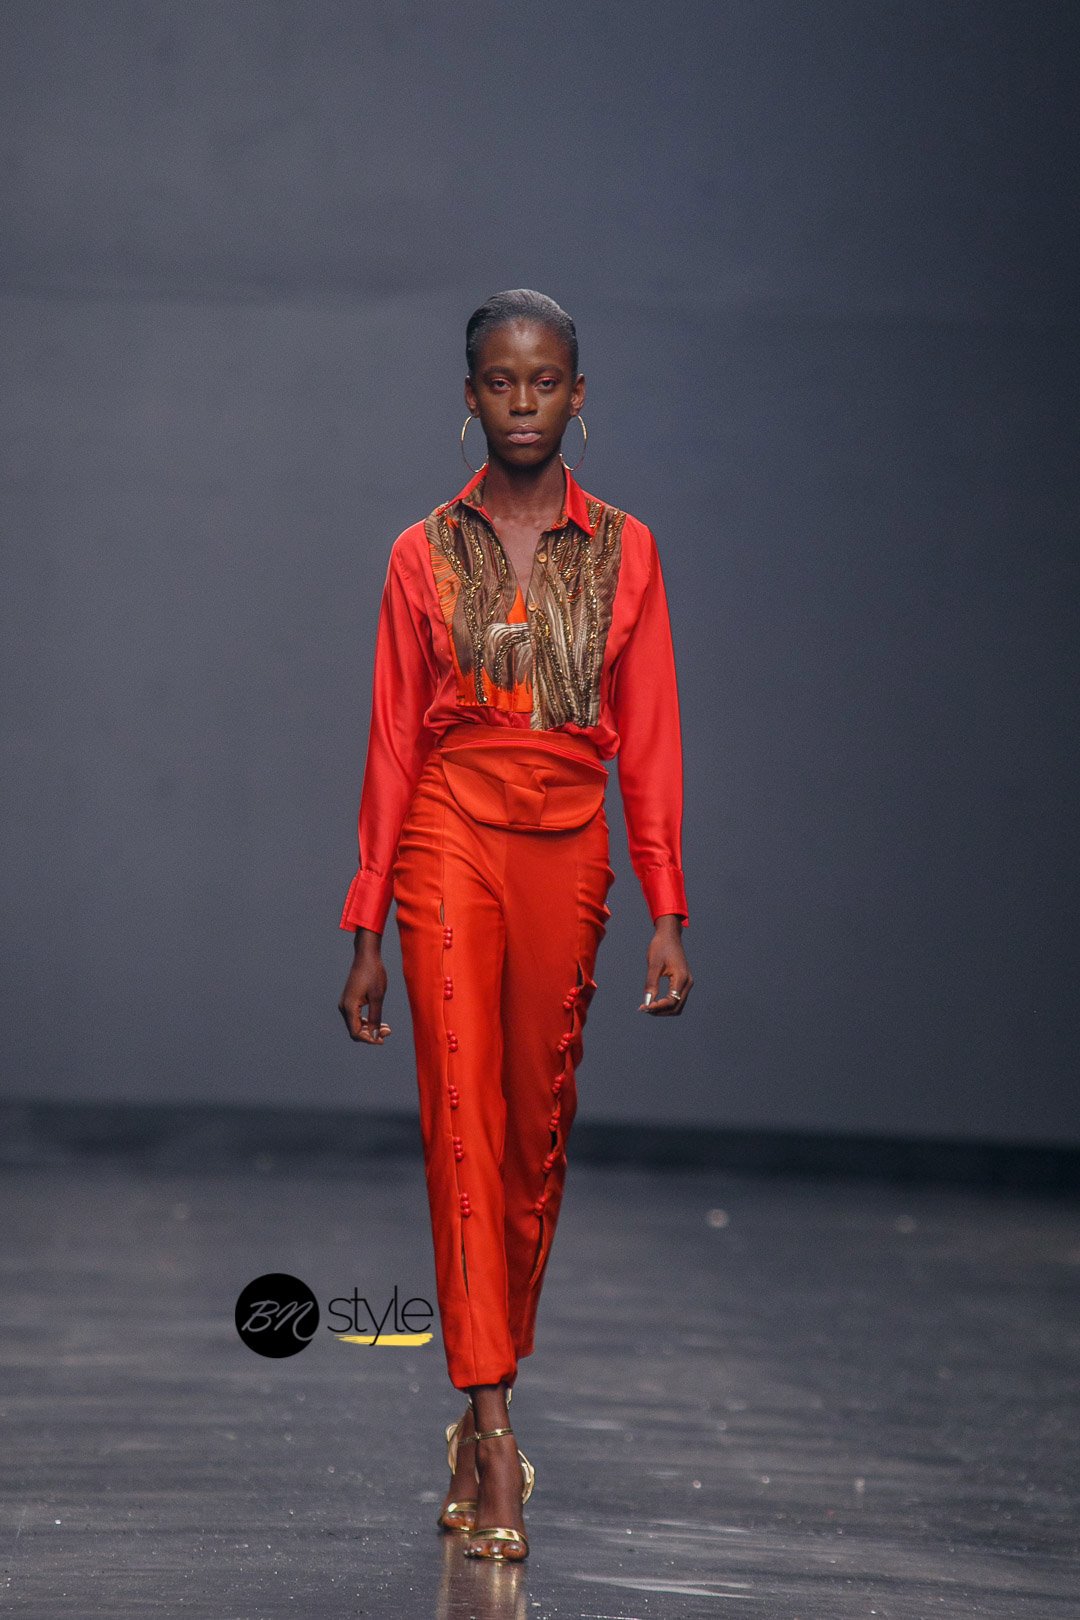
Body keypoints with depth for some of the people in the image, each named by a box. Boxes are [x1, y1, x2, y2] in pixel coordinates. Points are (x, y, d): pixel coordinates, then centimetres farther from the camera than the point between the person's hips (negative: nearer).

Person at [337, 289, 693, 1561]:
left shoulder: (624, 551, 6)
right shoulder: (424, 555, 4)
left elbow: (649, 740, 5)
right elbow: (393, 744, 5)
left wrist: (667, 913, -1)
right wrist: (367, 931, 3)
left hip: (569, 848, 2)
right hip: (451, 840, -2)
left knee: (538, 1124, 7)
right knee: (463, 1122, -10)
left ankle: (481, 1412, 22)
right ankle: (492, 1433, -12)